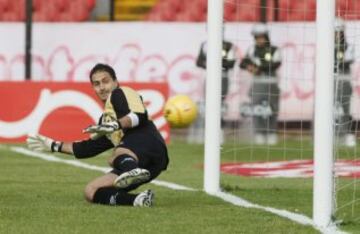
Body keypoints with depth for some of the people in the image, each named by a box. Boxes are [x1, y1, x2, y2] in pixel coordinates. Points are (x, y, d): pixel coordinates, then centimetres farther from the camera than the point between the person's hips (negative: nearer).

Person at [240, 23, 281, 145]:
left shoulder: (274, 50, 1)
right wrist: (248, 66, -20)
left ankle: (271, 135, 5)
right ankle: (259, 135, 1)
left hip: (271, 83, -2)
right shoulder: (253, 50, 9)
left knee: (271, 110, -2)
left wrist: (259, 67, -16)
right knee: (257, 109, -4)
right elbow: (243, 63, 3)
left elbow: (276, 64, -13)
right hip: (257, 83, 2)